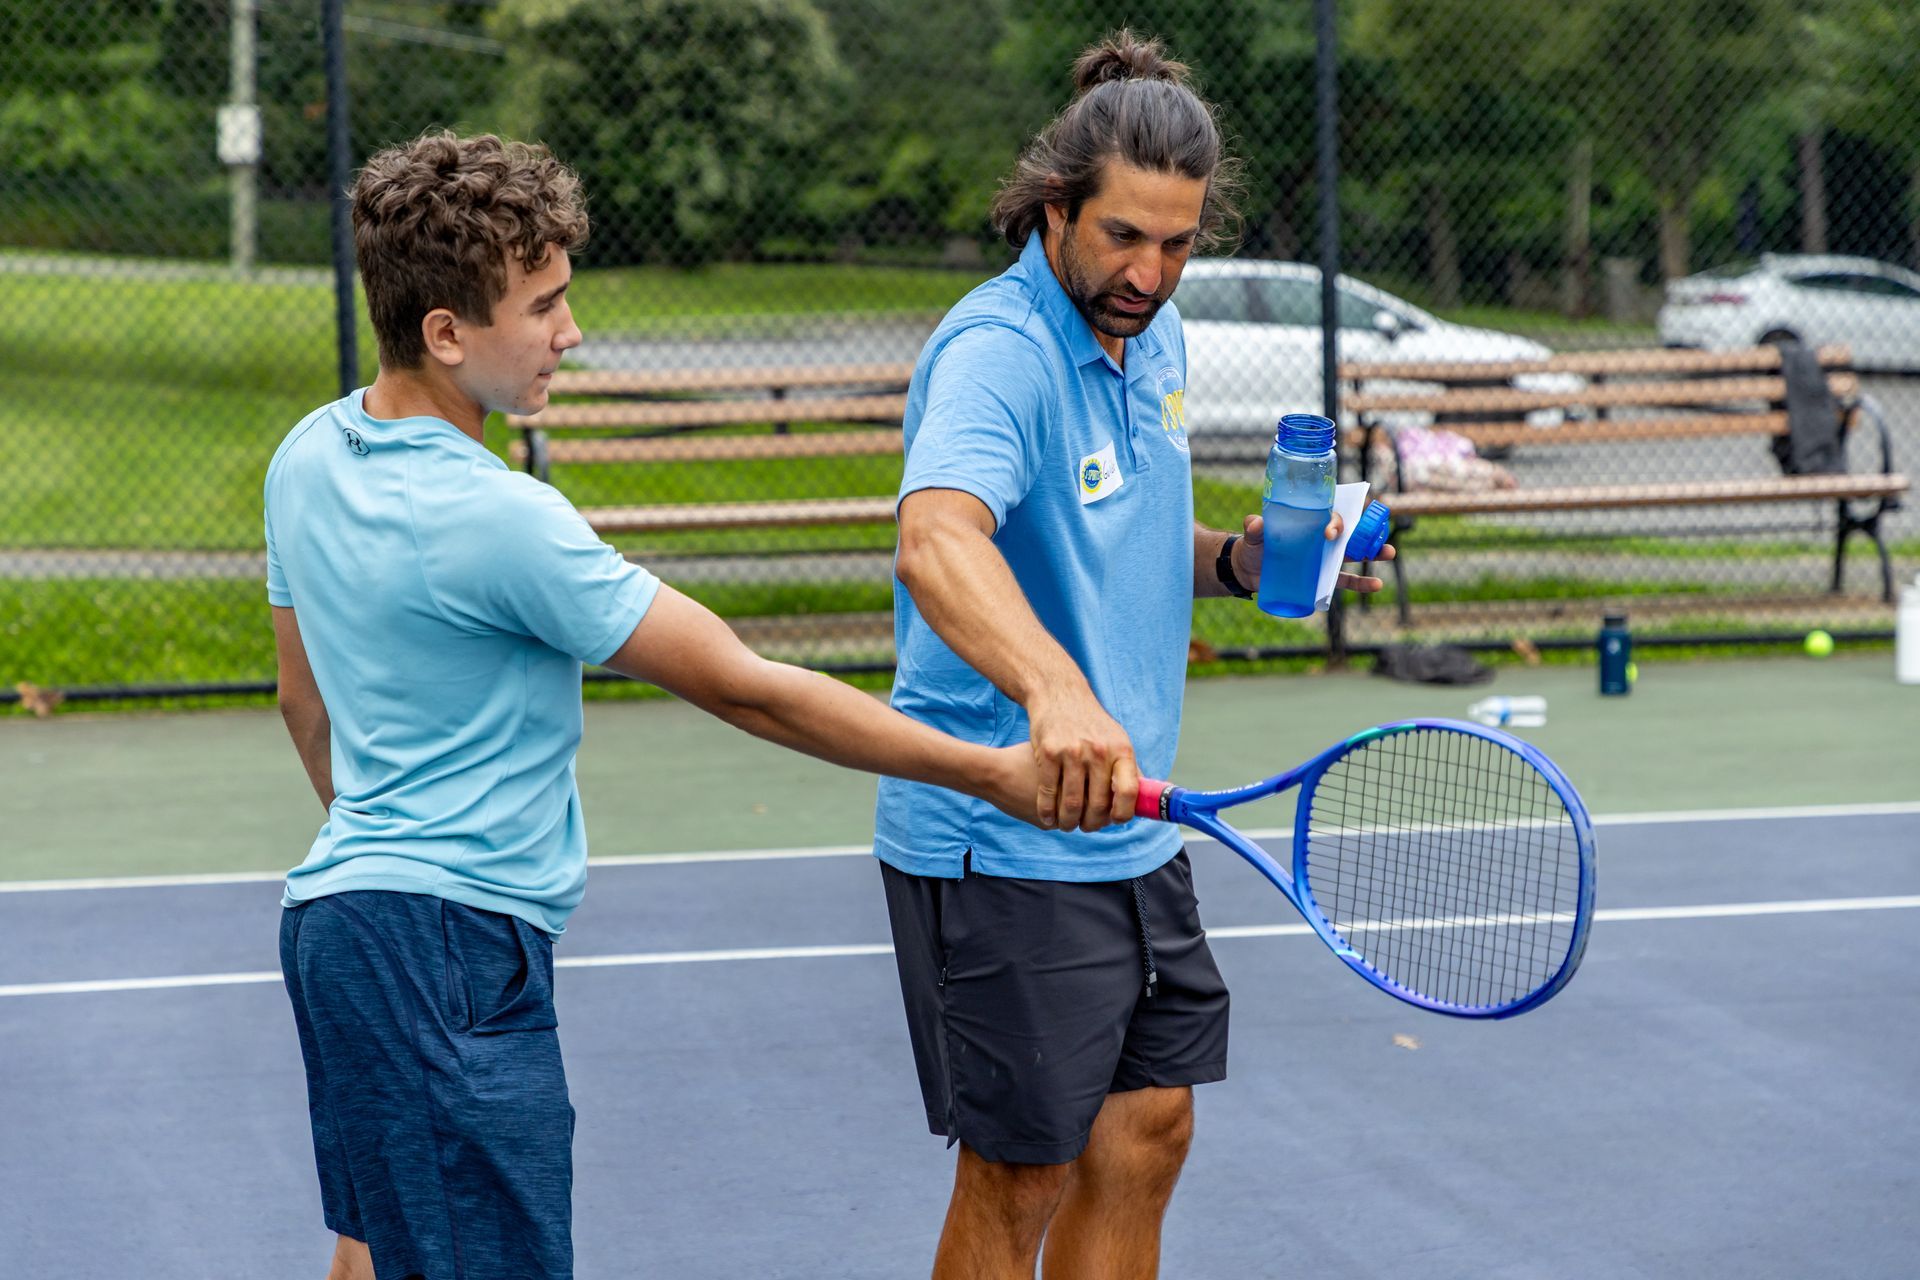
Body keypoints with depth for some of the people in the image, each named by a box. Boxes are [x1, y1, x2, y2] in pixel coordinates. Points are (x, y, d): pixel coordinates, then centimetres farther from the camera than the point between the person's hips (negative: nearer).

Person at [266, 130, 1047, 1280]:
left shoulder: (309, 456, 6)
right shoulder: (496, 519, -22)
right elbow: (743, 688, -18)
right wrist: (992, 774, -12)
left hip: (343, 913, 10)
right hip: (453, 940, -10)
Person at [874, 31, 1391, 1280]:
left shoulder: (1156, 341, 8)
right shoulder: (999, 352, -21)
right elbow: (937, 541, -41)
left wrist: (1244, 559, 1)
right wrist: (1055, 693, -58)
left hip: (1132, 827, 9)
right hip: (1006, 840, -9)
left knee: (1146, 1139, 14)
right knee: (1023, 1178, 1)